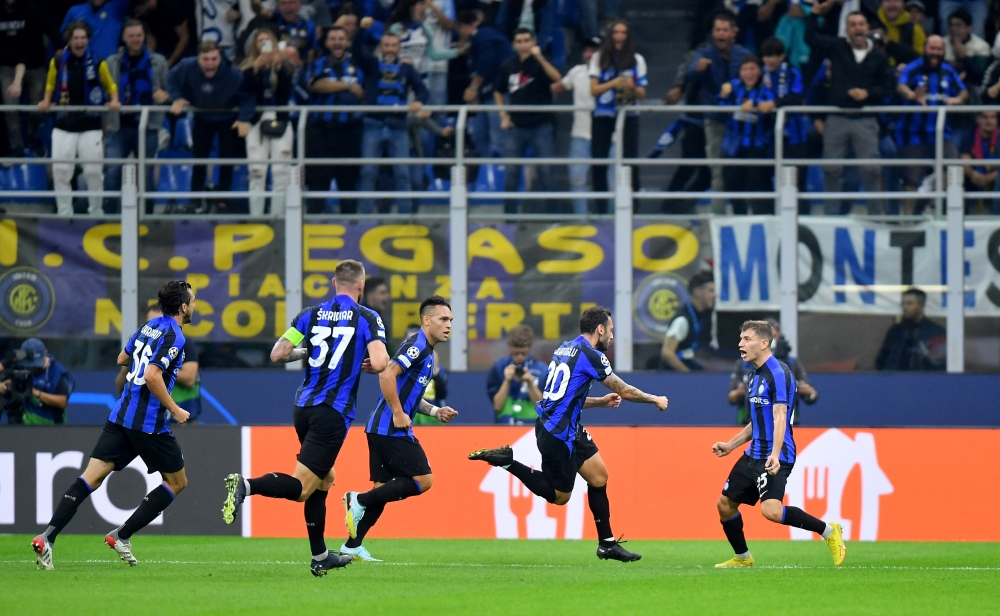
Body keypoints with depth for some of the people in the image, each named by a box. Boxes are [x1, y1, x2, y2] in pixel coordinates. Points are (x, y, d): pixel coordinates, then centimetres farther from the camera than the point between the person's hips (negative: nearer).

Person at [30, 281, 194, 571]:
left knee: (91, 478, -1)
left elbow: (123, 358, 28)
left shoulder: (149, 327, 13)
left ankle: (48, 537, -17)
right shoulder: (174, 337, -12)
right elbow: (152, 376, -22)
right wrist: (175, 410, -13)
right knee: (177, 482, 12)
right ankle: (122, 536, 6)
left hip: (120, 416, 7)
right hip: (149, 424, -7)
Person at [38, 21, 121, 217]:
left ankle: (96, 211, 16)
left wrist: (114, 101, -7)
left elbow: (110, 85, 11)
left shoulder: (97, 63, -2)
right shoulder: (58, 62, 1)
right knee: (60, 170, -4)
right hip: (64, 125, 1)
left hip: (91, 125, -1)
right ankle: (64, 213, 6)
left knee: (94, 171, 1)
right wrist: (46, 102, 1)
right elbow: (50, 84, 17)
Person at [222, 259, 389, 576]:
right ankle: (246, 486, -33)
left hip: (304, 406, 6)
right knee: (301, 487, -7)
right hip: (333, 413, -6)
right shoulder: (367, 318, -4)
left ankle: (320, 556, 24)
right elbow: (379, 363, -17)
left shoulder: (311, 314, 8)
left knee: (324, 478, 22)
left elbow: (277, 354, 2)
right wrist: (369, 364, 7)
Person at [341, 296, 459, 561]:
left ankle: (352, 546, 10)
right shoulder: (417, 345, -12)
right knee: (422, 480, -9)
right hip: (392, 429, -10)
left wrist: (435, 411, 16)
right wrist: (398, 413, -21)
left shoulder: (427, 351, 20)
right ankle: (359, 500, -7)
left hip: (382, 429, 10)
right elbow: (387, 374, -24)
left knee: (383, 489, 10)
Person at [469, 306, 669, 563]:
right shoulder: (590, 355, -14)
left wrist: (600, 402, 23)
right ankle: (507, 461, -1)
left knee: (599, 476, 11)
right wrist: (655, 400, 10)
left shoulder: (566, 348, 12)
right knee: (558, 495, 2)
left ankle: (607, 544, 14)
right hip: (558, 433, -10)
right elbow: (625, 391, -6)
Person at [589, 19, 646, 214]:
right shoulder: (599, 58, 4)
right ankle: (601, 209, 9)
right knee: (598, 164, -1)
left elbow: (642, 93, 3)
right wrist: (613, 83, -20)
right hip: (603, 116, 0)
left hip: (628, 116, 0)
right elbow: (594, 89, -2)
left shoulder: (637, 60, 5)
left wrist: (632, 88, -20)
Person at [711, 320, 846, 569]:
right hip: (754, 455, 10)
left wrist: (775, 455, -36)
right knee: (725, 503, 12)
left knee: (771, 510, -26)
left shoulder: (778, 373, -15)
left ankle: (829, 531, -11)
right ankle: (742, 558, 30)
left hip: (774, 458, -10)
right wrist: (730, 445, 26)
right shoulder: (756, 375, 14)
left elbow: (779, 417, -25)